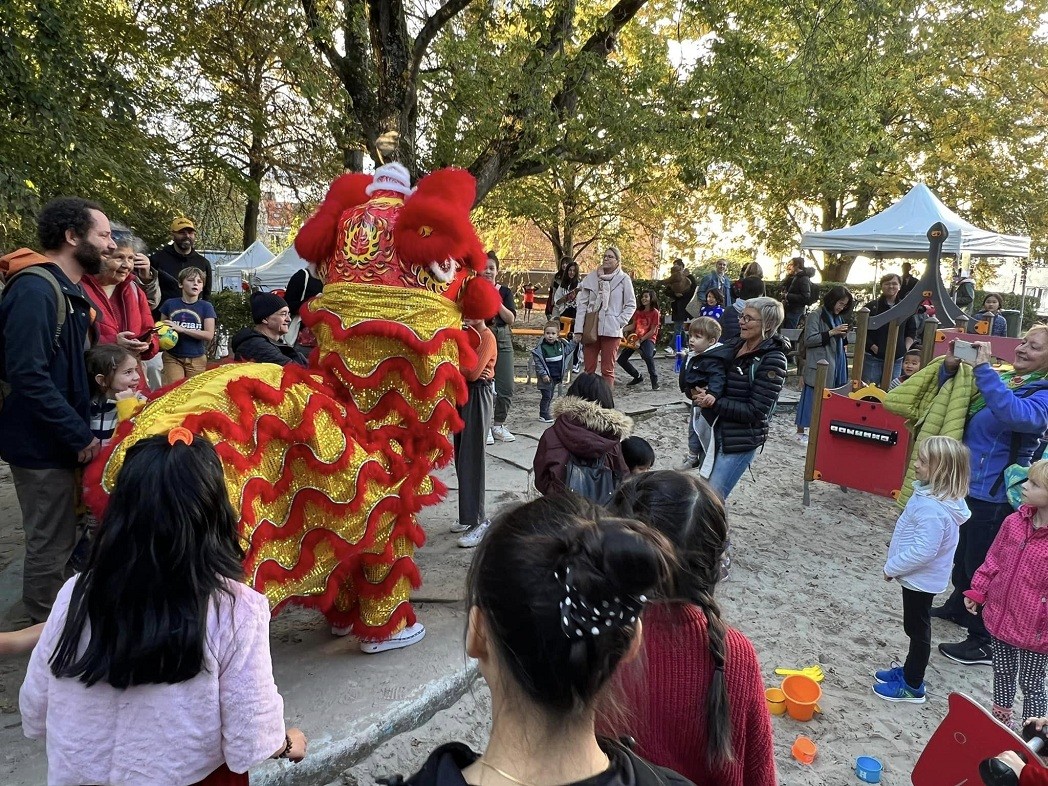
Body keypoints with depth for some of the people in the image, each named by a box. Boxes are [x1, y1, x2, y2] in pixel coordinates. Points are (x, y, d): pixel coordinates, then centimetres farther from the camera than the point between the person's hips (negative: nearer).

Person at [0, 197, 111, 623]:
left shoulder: (67, 289, 12)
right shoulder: (34, 290, -20)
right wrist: (80, 436, -23)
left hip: (61, 439, 10)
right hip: (43, 443, -10)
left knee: (56, 540, 20)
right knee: (50, 546, 3)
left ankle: (50, 622, 36)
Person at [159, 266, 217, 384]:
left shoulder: (206, 307, 0)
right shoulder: (170, 304, 3)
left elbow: (209, 335, -9)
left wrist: (182, 329, -16)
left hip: (197, 359, 0)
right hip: (172, 357, 0)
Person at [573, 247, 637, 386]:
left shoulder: (624, 279, -1)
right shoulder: (591, 277, 4)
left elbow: (631, 305, 5)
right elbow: (582, 304, 3)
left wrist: (620, 322, -7)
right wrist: (578, 330, -3)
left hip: (612, 331, -2)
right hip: (590, 329, 2)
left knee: (608, 370, 4)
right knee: (589, 369, 7)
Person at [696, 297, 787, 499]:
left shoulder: (772, 361, -15)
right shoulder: (734, 345, 4)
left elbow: (756, 412, -18)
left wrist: (715, 403, -23)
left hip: (740, 442, -7)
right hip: (716, 432, 7)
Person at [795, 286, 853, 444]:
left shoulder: (839, 318, 15)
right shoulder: (816, 316, -8)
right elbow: (808, 340, -15)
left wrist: (844, 336, 4)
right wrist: (832, 333, -20)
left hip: (836, 366, 7)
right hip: (818, 366, -7)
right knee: (812, 398, -3)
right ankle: (800, 432, 7)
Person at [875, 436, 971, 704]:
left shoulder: (933, 509, -33)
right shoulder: (931, 494, -2)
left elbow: (923, 551, -32)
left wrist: (892, 567, -18)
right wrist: (896, 565, 14)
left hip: (921, 579, -9)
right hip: (920, 577, 9)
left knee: (917, 629, 7)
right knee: (915, 626, 23)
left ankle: (912, 686, 24)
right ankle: (909, 670, 40)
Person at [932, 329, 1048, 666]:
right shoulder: (1004, 378, 6)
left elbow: (1014, 413, -37)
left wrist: (983, 368, -36)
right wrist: (951, 367, -6)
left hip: (994, 495, -8)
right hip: (967, 484, 8)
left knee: (980, 565, 1)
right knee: (961, 554, 24)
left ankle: (983, 642, 14)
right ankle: (957, 607, 45)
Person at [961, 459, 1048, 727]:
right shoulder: (1014, 522, -5)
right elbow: (994, 560, 7)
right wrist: (977, 591, 9)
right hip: (1000, 616, 5)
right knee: (1002, 672, 23)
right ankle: (1000, 719, 43)